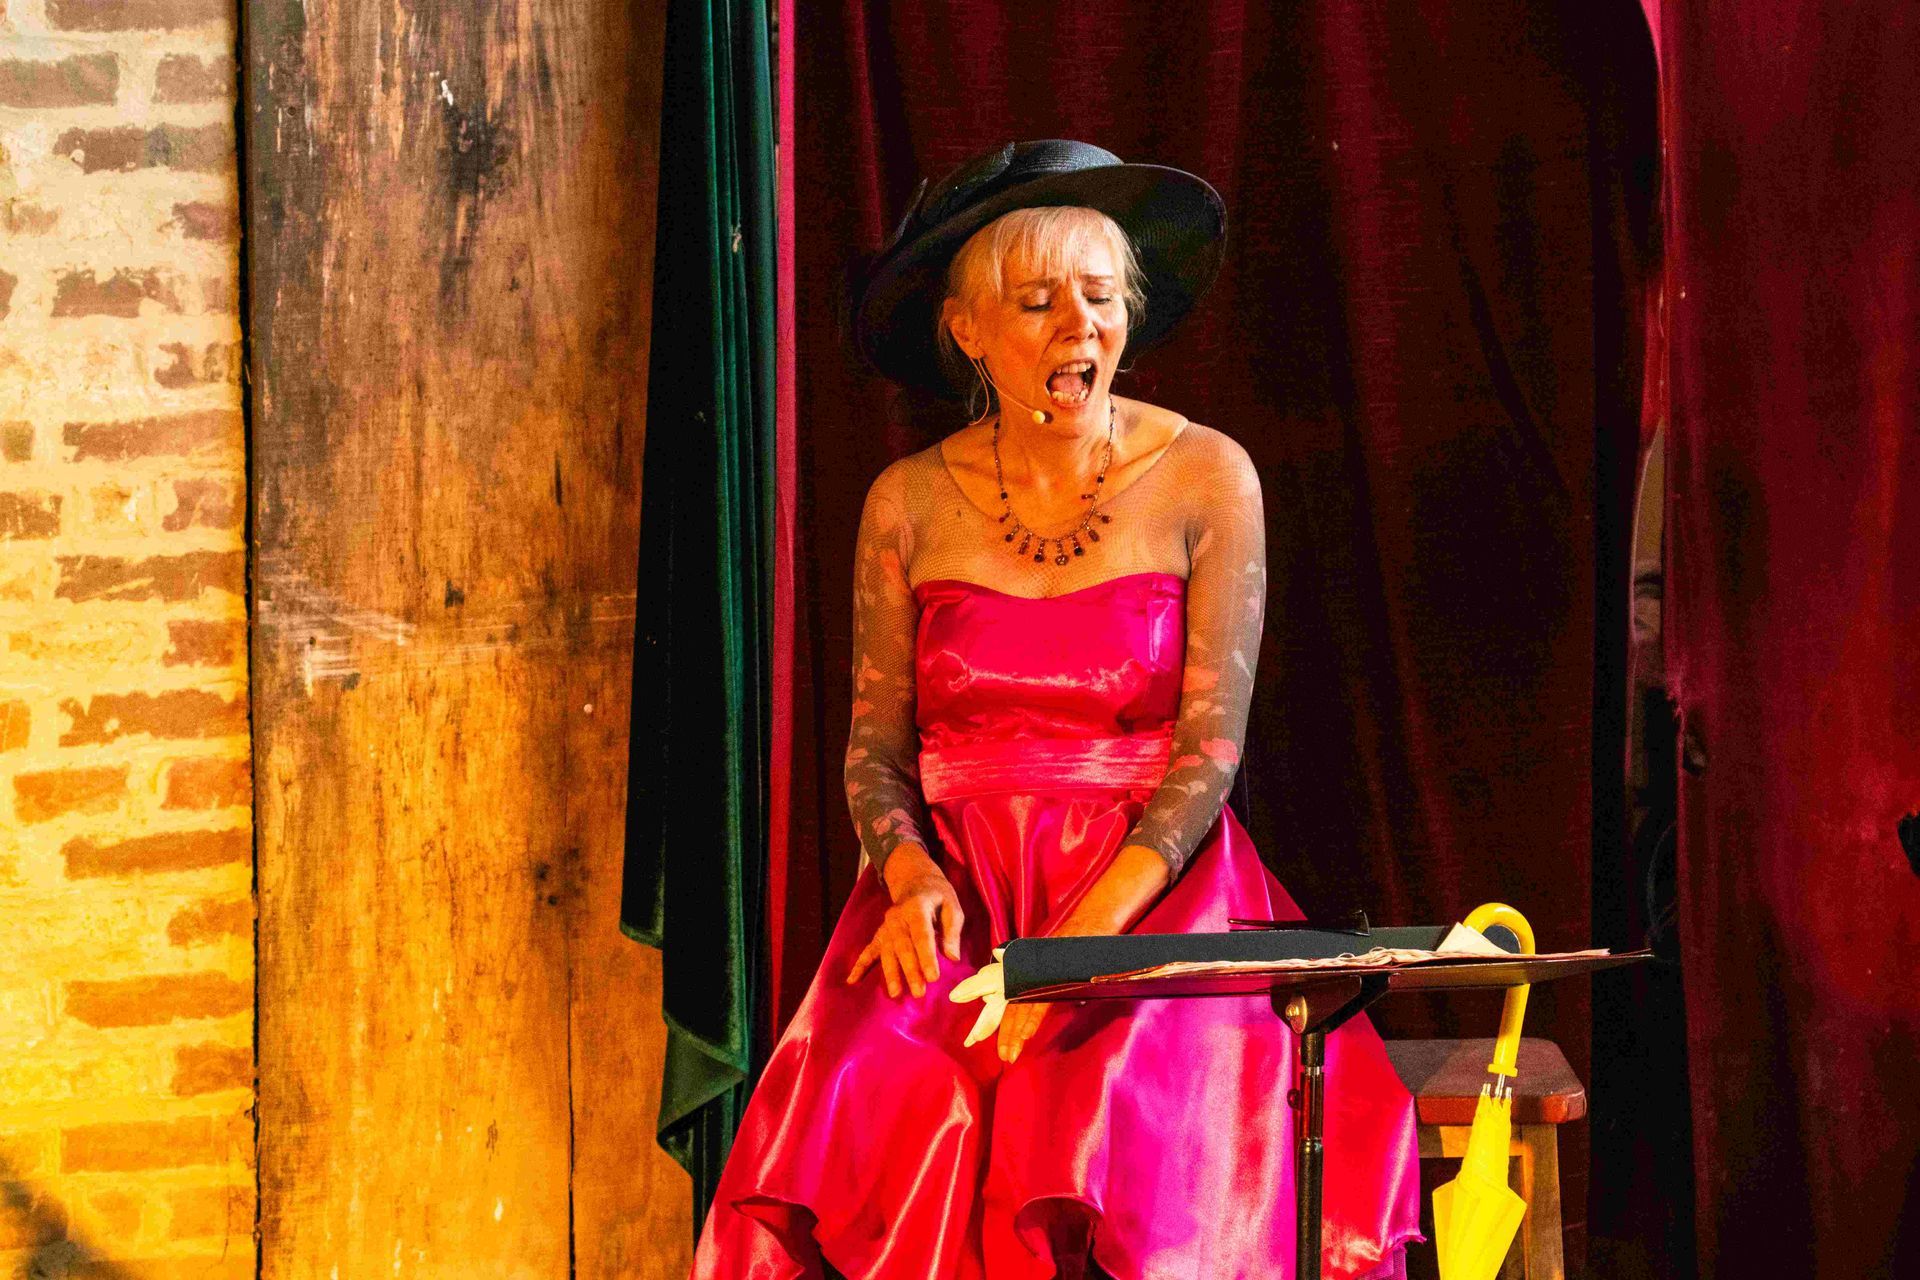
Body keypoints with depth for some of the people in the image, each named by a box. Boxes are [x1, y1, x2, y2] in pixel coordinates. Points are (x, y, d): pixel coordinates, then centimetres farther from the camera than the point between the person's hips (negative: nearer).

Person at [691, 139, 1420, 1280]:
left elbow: (1210, 749, -4)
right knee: (872, 1117, -28)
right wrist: (911, 873, -12)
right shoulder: (910, 505, 6)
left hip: (1153, 890, -2)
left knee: (1120, 1117, -32)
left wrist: (1088, 931, -18)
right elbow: (877, 748, 11)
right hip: (958, 904, 2)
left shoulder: (1205, 480, 0)